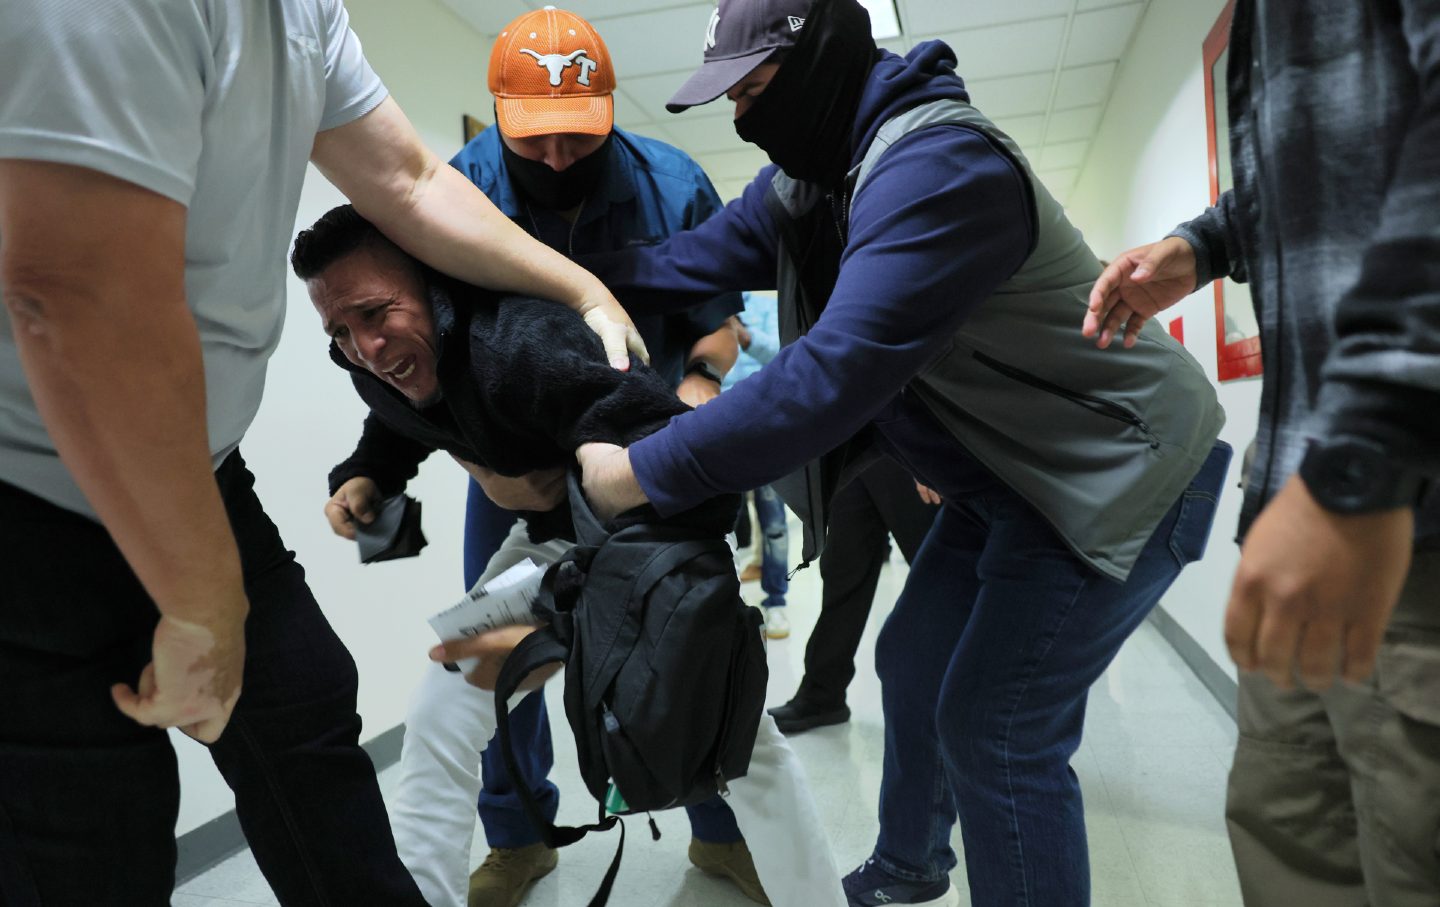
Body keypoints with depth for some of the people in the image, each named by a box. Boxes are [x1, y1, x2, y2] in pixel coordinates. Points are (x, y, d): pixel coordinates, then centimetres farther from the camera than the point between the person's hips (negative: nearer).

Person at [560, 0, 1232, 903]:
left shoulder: (938, 164, -29)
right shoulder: (812, 169, 3)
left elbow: (835, 372, -37)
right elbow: (707, 253, 3)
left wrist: (644, 472, -31)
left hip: (1113, 470, -9)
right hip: (1010, 473, 9)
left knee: (996, 735, -9)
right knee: (915, 669, 16)